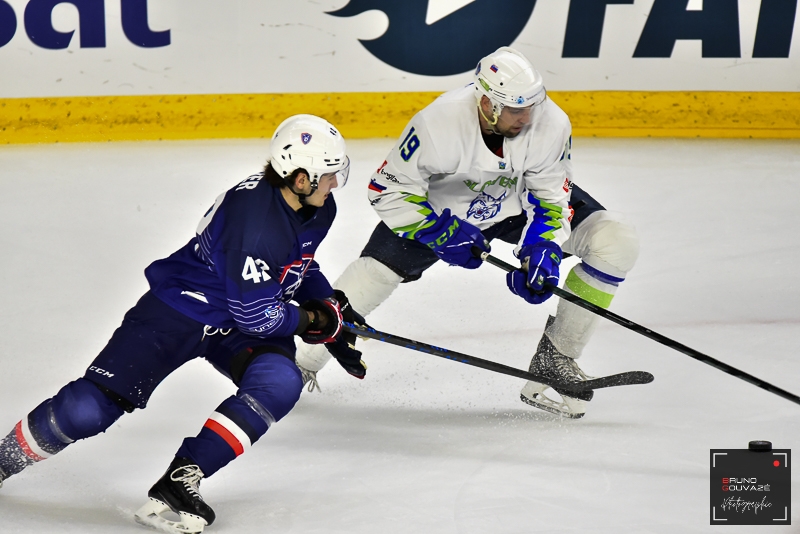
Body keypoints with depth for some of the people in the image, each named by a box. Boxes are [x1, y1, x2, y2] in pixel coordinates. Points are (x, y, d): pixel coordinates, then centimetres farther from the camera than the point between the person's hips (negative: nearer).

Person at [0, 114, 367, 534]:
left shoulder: (319, 209, -4)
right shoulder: (253, 216, -32)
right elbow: (256, 317, -26)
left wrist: (332, 304, 11)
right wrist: (313, 320, -11)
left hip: (240, 326, 7)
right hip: (179, 310, -7)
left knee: (279, 383, -27)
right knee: (88, 409, -15)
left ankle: (179, 480, -24)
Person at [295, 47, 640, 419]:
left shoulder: (552, 124, -28)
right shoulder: (438, 123, -36)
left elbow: (550, 196, -13)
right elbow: (389, 191, -25)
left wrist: (542, 250, -27)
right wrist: (443, 234, -29)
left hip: (518, 203, 2)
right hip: (441, 207, -2)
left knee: (617, 243, -15)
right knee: (372, 275, -14)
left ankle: (555, 356, -4)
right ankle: (301, 363, 11)